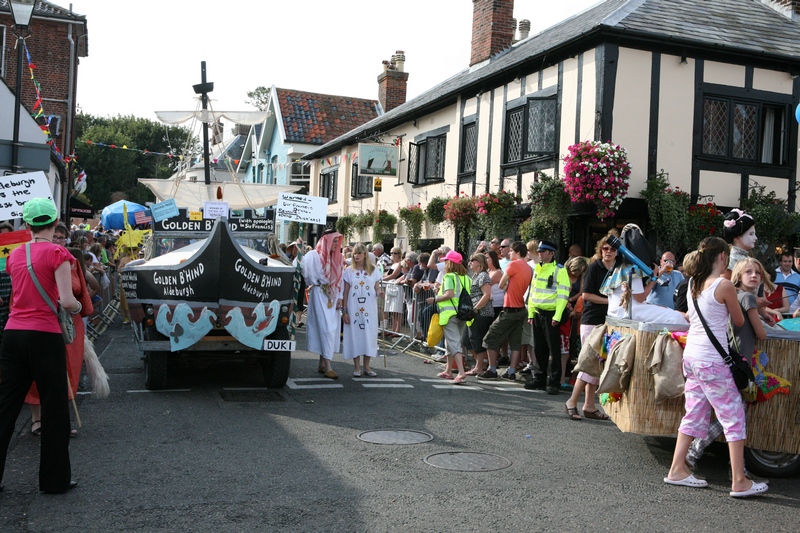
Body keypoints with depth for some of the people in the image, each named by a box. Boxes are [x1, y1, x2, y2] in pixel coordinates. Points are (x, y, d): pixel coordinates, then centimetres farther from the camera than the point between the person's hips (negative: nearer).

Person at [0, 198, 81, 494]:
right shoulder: (57, 253, -8)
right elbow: (67, 301, -14)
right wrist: (77, 307, 6)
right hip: (44, 336, -6)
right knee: (54, 407, 6)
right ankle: (54, 478, 14)